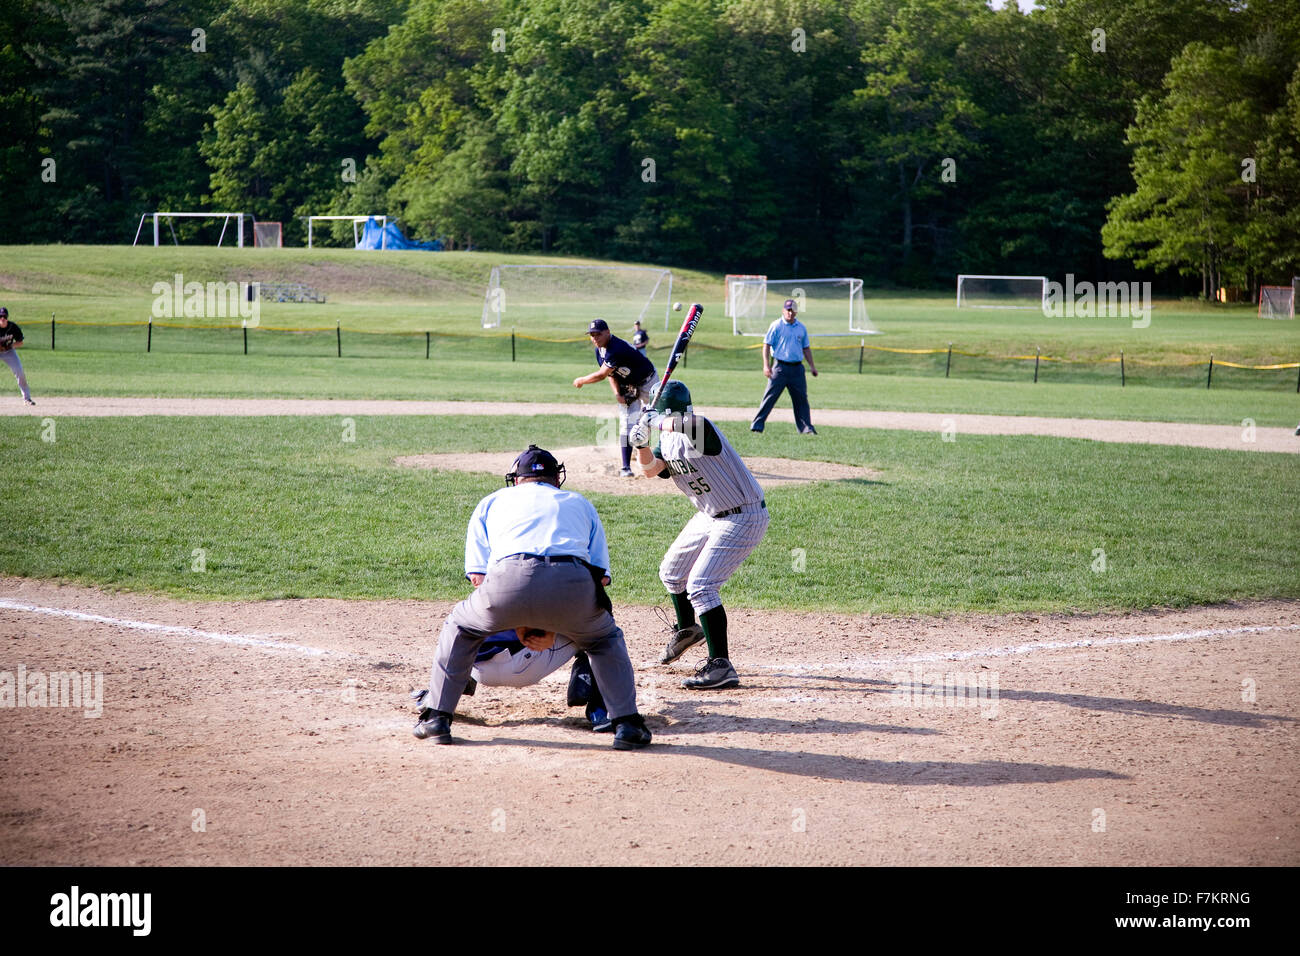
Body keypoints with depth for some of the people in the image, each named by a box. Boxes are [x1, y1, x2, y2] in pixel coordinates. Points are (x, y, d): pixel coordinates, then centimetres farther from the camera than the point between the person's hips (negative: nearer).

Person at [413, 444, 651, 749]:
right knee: (605, 638, 31)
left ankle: (436, 718, 25)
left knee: (460, 627, 30)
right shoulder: (580, 503, 36)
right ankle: (627, 724, 19)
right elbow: (601, 576, 23)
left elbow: (479, 577, 21)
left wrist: (520, 626, 24)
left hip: (509, 579, -1)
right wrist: (551, 627, 23)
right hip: (573, 583, 1)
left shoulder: (491, 502, 33)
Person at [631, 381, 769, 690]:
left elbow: (690, 423, -42)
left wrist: (655, 422, -30)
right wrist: (642, 444, -28)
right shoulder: (666, 438, 0)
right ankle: (687, 629, 51)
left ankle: (721, 666, -19)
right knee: (671, 573, 24)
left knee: (700, 585, -20)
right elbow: (651, 469, -10)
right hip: (710, 517, 10)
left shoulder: (700, 431, -23)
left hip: (743, 519, -10)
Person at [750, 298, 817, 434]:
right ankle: (756, 426, -6)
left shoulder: (801, 328, 13)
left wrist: (812, 365, 13)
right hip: (780, 367, -5)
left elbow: (806, 348, 22)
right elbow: (766, 345, -5)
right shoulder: (776, 326, -2)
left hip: (797, 368, 5)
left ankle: (806, 428, 11)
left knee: (801, 399, 5)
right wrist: (766, 365, -15)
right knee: (770, 397, -7)